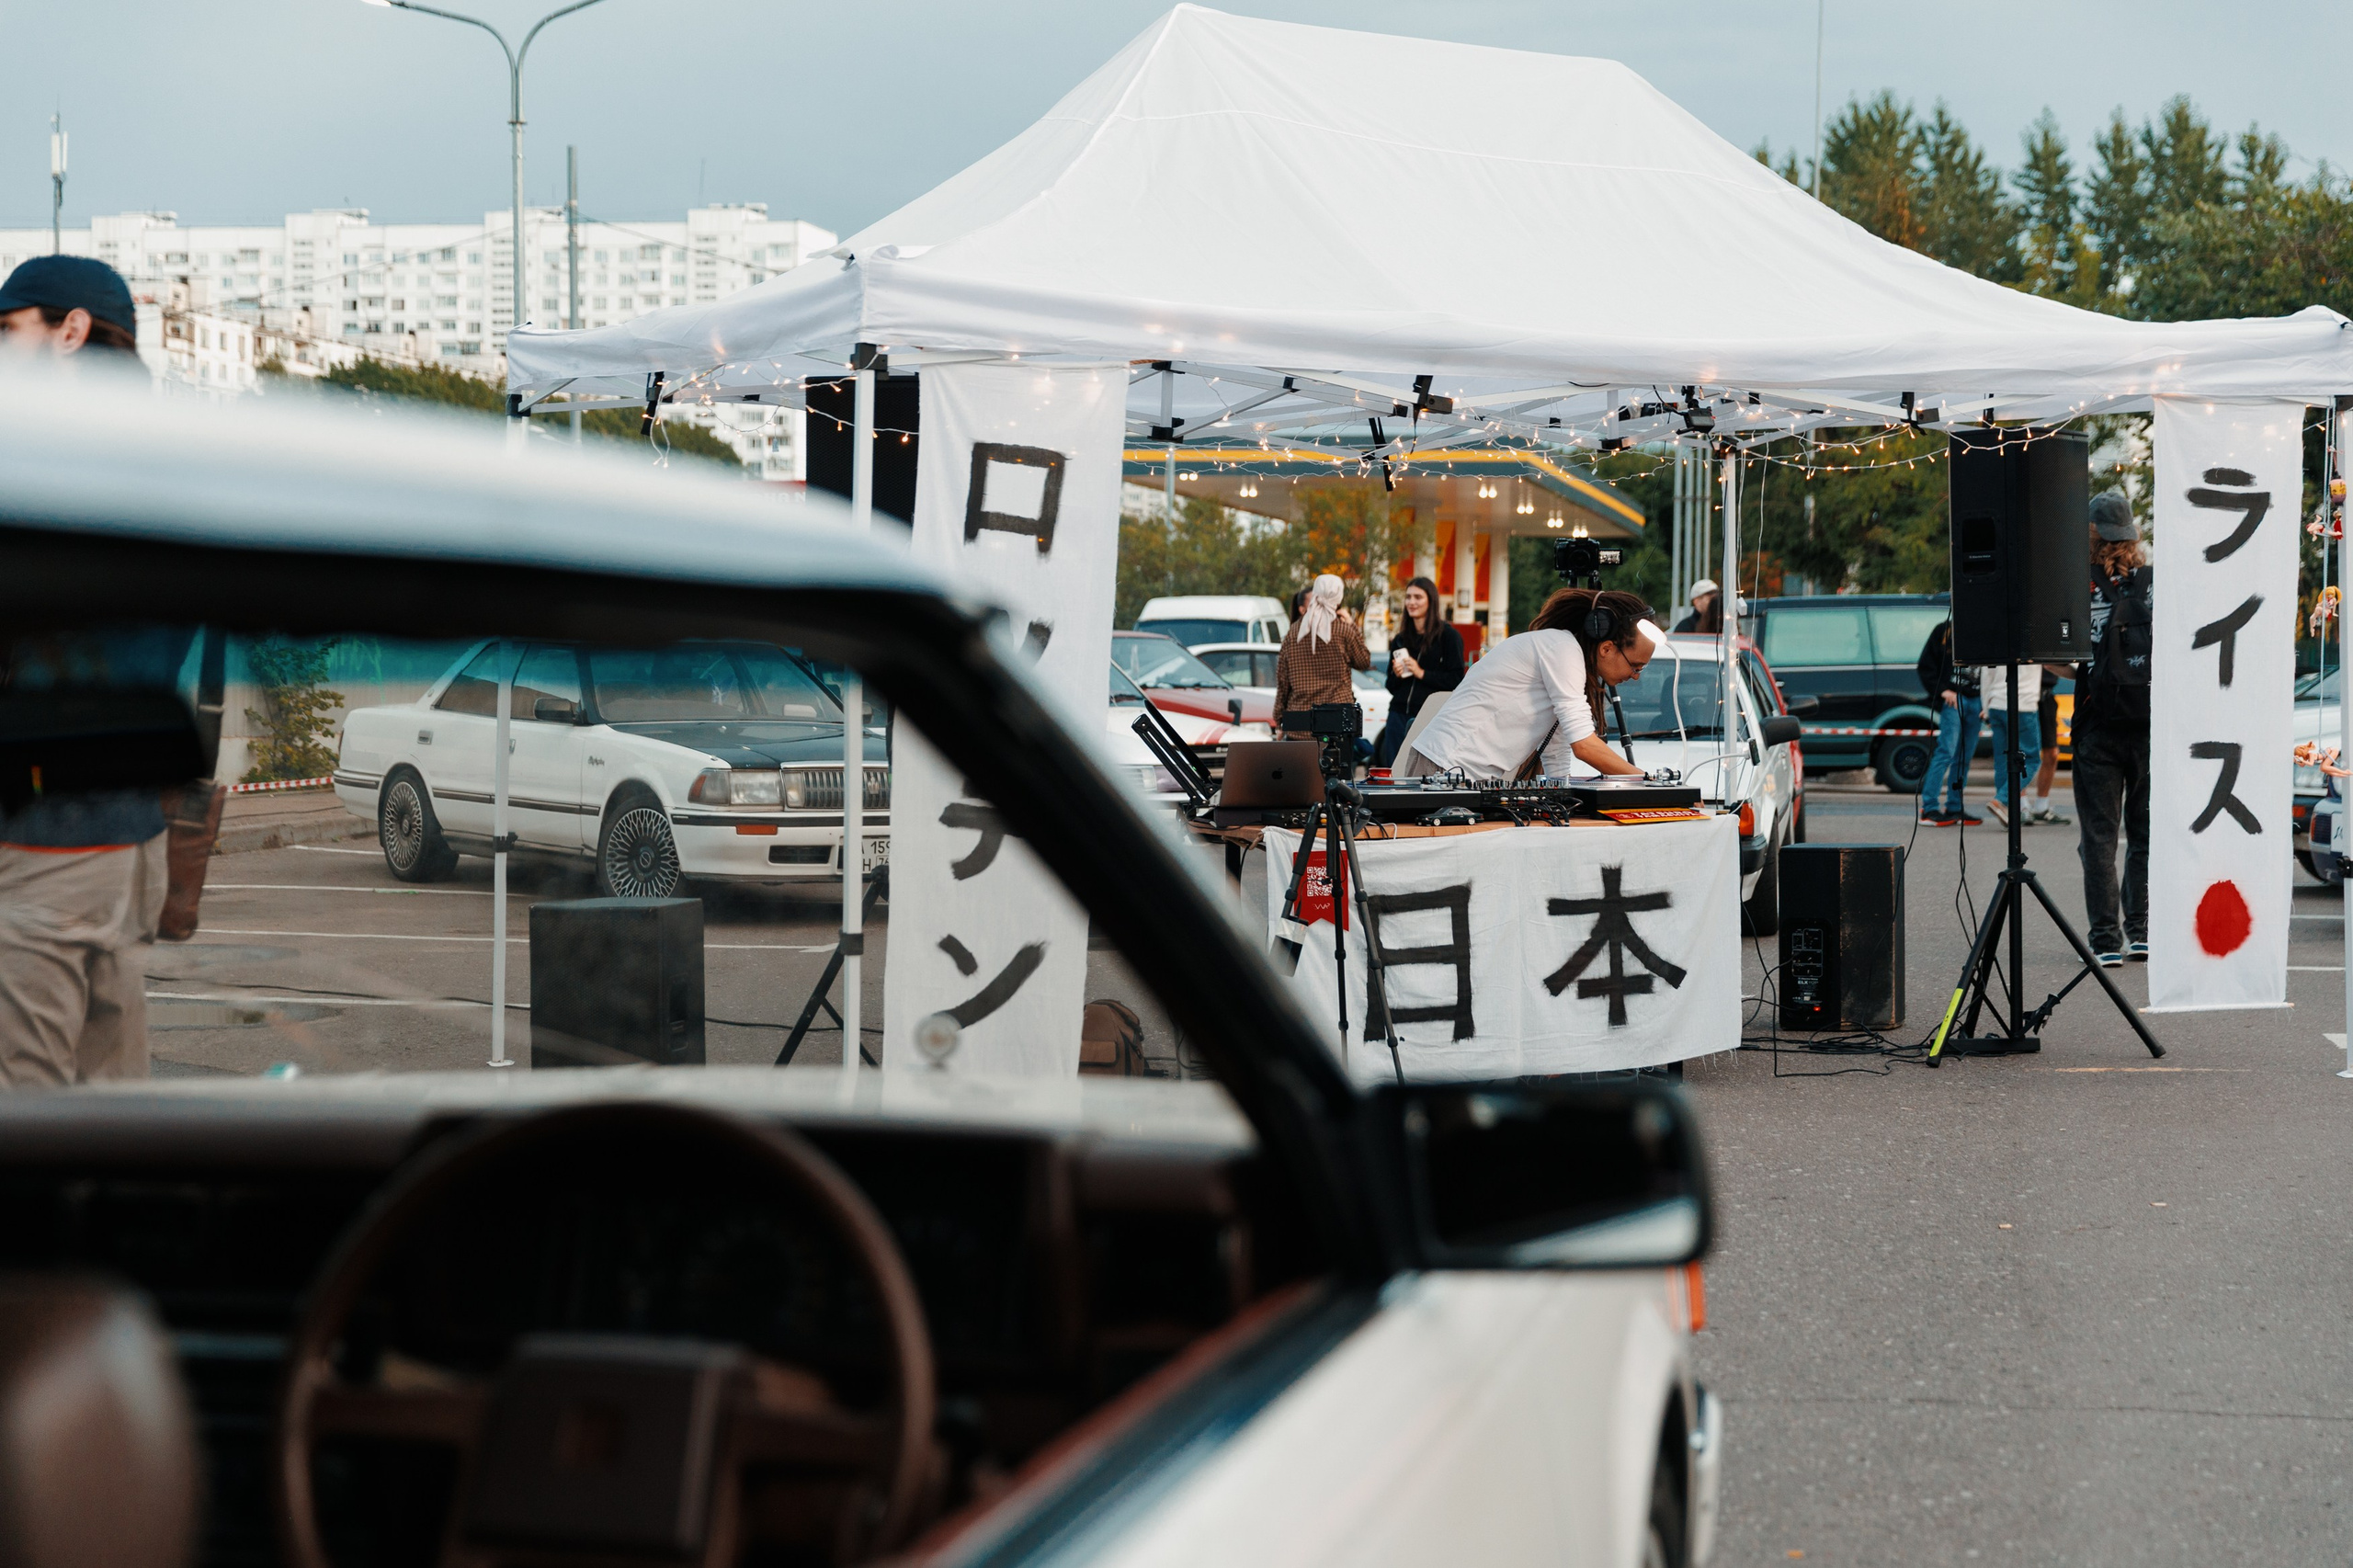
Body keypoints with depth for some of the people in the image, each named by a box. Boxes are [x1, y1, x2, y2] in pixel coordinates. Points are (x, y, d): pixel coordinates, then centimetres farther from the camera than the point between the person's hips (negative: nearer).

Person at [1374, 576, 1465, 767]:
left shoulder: (1448, 636, -1)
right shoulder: (1400, 639, 15)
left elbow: (1456, 680, -7)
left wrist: (1422, 673, -13)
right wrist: (1396, 675, -2)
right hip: (1399, 715, 5)